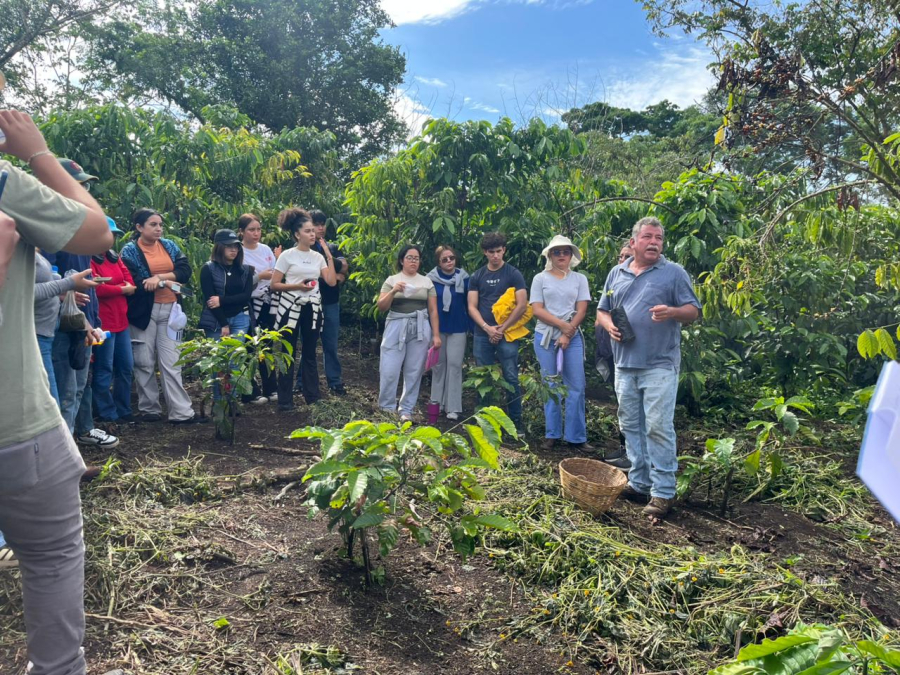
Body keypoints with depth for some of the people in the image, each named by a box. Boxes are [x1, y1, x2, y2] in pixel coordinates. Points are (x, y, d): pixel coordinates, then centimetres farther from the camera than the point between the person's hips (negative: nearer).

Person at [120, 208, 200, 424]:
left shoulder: (169, 246, 11)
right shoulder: (130, 251, -2)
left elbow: (185, 270, -2)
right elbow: (132, 283, -13)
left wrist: (159, 277, -14)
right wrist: (166, 283, -12)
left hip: (169, 310, 3)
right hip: (143, 311, -3)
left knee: (172, 362, 2)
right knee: (145, 363, 6)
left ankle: (181, 412, 0)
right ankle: (149, 409, 19)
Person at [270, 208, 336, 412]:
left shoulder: (318, 257, 8)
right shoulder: (287, 255, -4)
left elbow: (331, 281, -1)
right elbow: (274, 285, -5)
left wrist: (329, 257, 0)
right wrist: (297, 286, -17)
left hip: (312, 308, 4)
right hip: (291, 308, -4)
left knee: (309, 352, 9)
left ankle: (313, 395, 17)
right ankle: (285, 400, 7)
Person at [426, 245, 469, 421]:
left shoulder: (463, 278, -1)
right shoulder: (431, 279, -3)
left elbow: (469, 303, 4)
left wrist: (471, 326, 3)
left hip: (458, 328, 0)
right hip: (437, 327, 1)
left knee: (454, 364, -3)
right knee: (439, 364, 10)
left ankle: (453, 407, 1)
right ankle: (437, 402, 22)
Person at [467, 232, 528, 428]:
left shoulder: (513, 274, 1)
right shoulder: (477, 276, 10)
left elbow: (522, 305, -6)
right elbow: (472, 307, 5)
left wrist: (502, 329, -8)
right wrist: (487, 328, -9)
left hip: (507, 334, -3)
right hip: (482, 335, 3)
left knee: (511, 378, -3)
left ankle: (515, 421, 5)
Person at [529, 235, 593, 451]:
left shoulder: (579, 279, 7)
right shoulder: (540, 279, 3)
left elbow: (581, 311, 0)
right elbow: (537, 310, -4)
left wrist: (567, 334, -10)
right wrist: (562, 325, -12)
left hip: (573, 337, 1)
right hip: (545, 337, -1)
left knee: (576, 387, -1)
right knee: (551, 386, 4)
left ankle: (576, 437, 6)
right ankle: (552, 434, 12)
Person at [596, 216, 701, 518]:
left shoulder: (674, 272, 1)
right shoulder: (617, 273, 13)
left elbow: (693, 311, -1)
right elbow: (602, 310, 18)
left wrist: (672, 312, -22)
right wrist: (609, 324, -4)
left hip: (659, 365, -5)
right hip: (625, 364, 5)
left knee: (658, 428, -6)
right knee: (630, 426, 11)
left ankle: (663, 492, 3)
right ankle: (638, 483, 24)